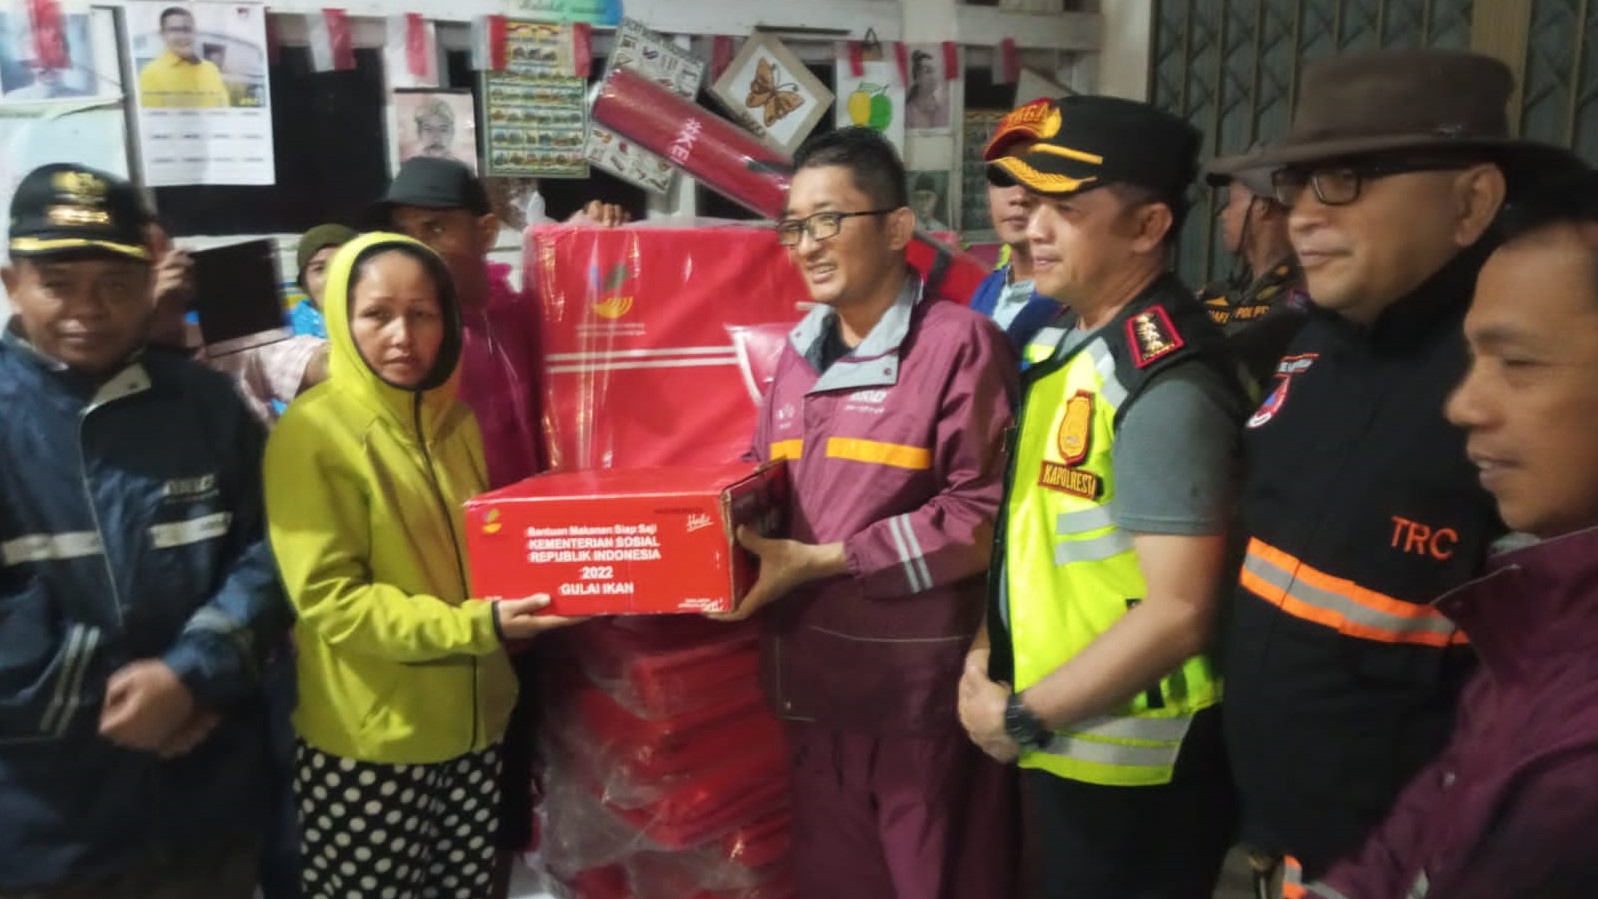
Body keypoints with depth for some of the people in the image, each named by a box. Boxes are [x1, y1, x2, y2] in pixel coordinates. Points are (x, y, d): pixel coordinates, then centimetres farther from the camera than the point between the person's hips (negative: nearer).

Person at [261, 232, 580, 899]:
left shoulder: (455, 419, 5)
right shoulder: (313, 432, -14)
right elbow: (329, 602, -18)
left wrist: (509, 608, -1)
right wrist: (478, 624, -25)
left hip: (471, 725, 5)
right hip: (367, 745, -5)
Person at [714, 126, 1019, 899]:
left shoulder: (959, 342, -11)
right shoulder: (799, 352, 11)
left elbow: (983, 517, -16)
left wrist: (821, 562, -18)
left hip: (924, 691, -6)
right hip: (815, 684, 7)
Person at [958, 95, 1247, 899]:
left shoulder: (1166, 384, -23)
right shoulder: (1065, 343, 4)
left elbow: (1179, 612, -25)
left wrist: (1020, 716, -16)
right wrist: (988, 653, 4)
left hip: (1128, 765, -8)